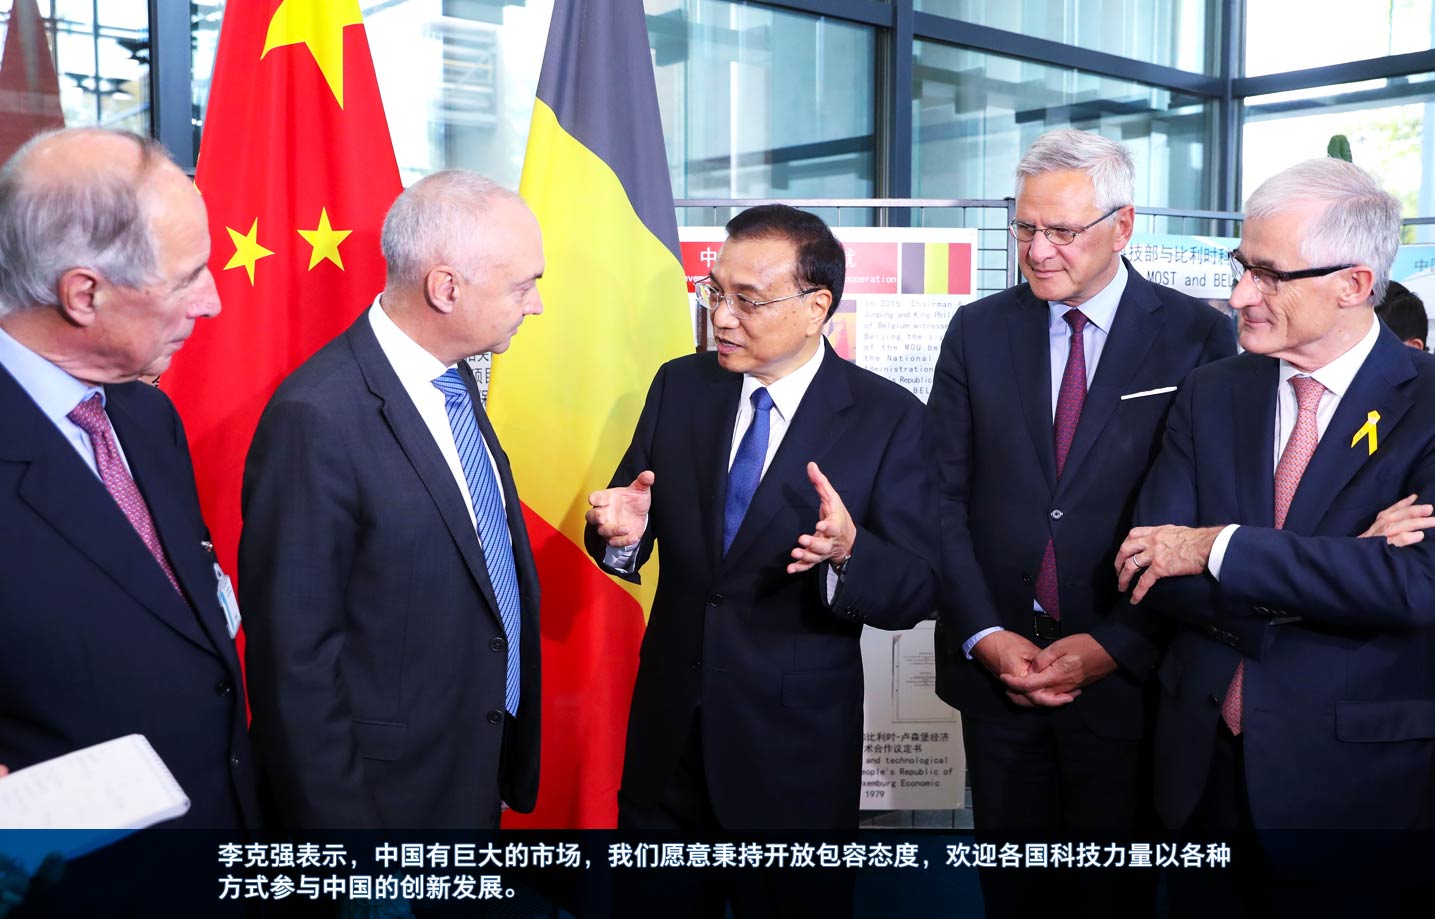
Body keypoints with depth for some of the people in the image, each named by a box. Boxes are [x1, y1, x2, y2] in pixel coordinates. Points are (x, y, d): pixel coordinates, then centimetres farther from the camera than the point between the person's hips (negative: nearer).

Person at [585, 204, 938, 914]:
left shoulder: (889, 418, -10)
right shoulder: (680, 386, 1)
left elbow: (918, 590, -11)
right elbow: (634, 539, 5)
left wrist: (848, 553, -31)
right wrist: (623, 531, -18)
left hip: (796, 747, -3)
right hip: (669, 733, 3)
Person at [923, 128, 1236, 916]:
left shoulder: (1196, 337, -5)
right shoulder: (978, 329, 3)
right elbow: (942, 494, 1)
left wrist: (1114, 646, -12)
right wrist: (985, 635, -8)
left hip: (1127, 668, -2)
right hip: (994, 664, 2)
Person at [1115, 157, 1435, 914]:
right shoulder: (1211, 395, 2)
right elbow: (1150, 573, -6)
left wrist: (1220, 548, -21)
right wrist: (1340, 567, -18)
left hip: (1354, 779, -3)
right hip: (1202, 766, 4)